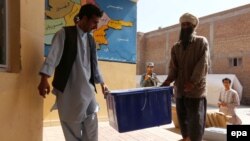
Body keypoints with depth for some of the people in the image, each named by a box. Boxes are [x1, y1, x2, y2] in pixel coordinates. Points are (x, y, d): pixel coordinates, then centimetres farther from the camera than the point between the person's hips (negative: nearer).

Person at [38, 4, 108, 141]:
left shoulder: (91, 40, 14)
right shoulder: (64, 33, -3)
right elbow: (53, 56, -13)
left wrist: (102, 83, 18)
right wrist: (44, 79, -24)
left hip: (87, 89, 5)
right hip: (68, 89, -5)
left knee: (91, 124, 6)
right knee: (72, 125, 5)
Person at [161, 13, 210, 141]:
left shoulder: (201, 42, 3)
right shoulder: (175, 47, 13)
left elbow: (203, 64, -9)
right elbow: (173, 67, 6)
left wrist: (193, 82, -20)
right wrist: (168, 80, -13)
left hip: (196, 90, -4)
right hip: (179, 90, 5)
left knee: (195, 122, -1)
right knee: (183, 121, 12)